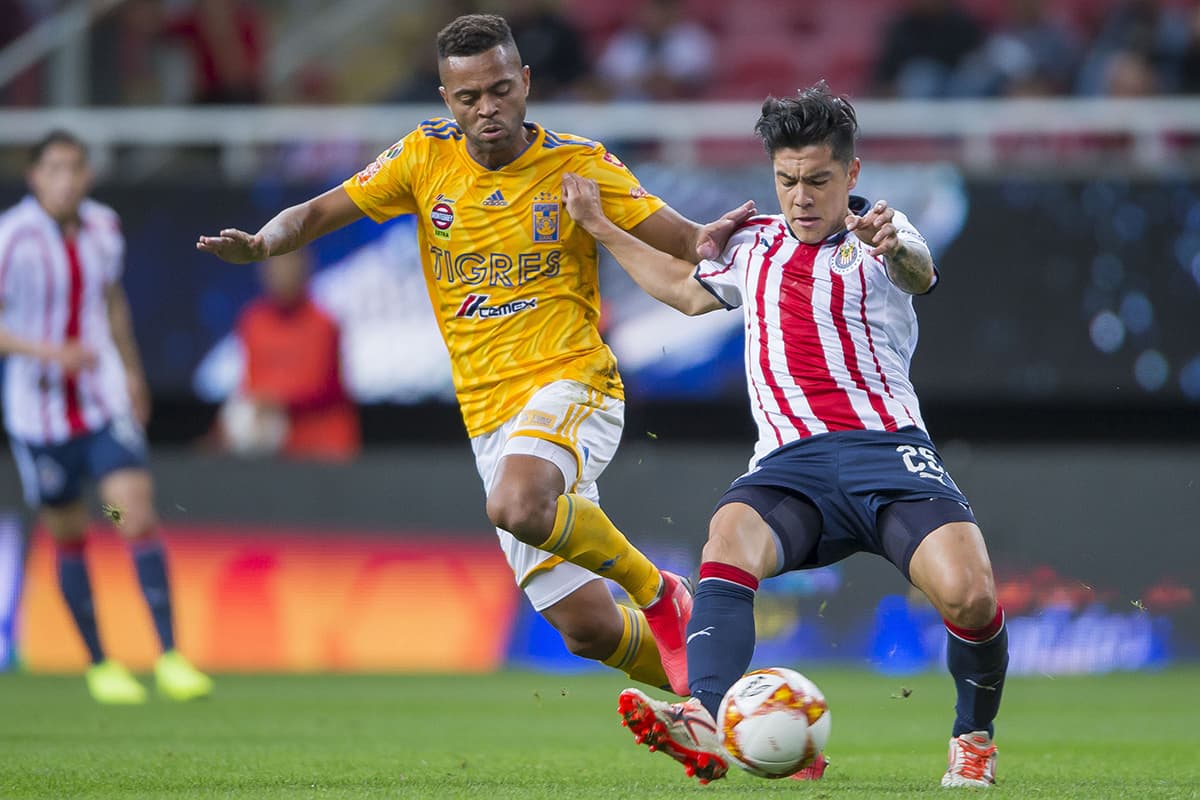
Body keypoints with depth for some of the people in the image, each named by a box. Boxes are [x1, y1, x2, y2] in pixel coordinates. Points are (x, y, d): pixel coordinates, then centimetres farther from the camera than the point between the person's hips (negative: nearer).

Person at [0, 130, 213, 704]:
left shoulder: (102, 227, 2)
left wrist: (132, 370, 27)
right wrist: (49, 351, -29)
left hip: (104, 400, 3)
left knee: (138, 514, -13)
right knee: (69, 538, 6)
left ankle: (169, 657, -12)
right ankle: (98, 665, 22)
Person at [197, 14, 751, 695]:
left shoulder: (579, 165, -3)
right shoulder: (426, 157, 5)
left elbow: (685, 244, -4)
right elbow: (317, 215, 9)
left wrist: (707, 241, -28)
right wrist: (262, 243, -12)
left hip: (570, 384, -4)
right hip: (489, 416, 4)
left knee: (518, 506, -37)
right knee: (589, 629, -2)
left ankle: (657, 592, -12)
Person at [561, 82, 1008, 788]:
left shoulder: (875, 236, 7)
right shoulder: (754, 245, 23)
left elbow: (919, 273, -19)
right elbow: (688, 290, 45)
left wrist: (894, 246, -43)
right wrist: (601, 228, 44)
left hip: (886, 448, -3)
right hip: (789, 463, 3)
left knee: (968, 594, -26)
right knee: (730, 538, -32)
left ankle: (975, 741, 4)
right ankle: (704, 723, -54)